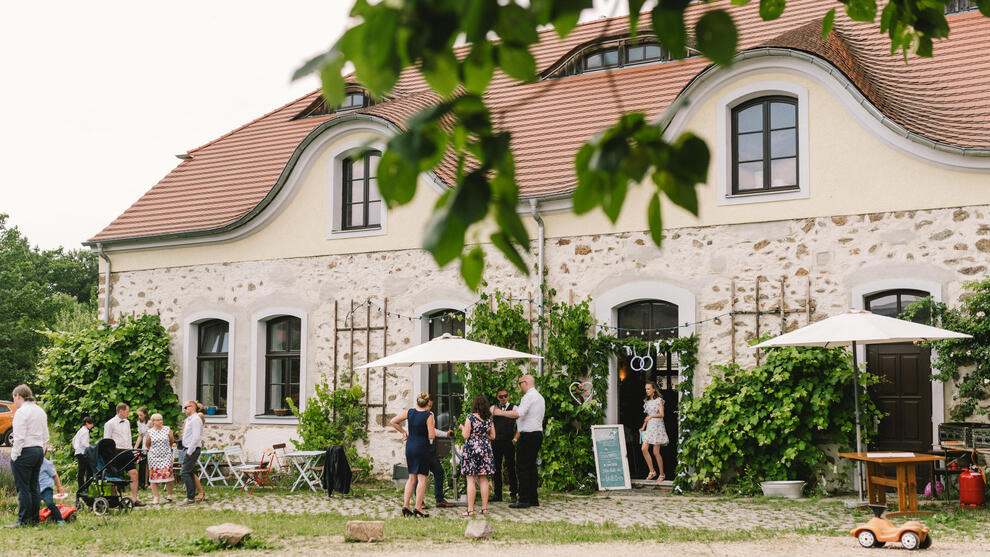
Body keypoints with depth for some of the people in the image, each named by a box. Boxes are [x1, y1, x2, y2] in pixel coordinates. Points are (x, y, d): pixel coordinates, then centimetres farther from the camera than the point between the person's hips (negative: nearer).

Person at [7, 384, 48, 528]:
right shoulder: (40, 411, 15)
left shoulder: (21, 412, -11)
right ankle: (34, 519, 13)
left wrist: (14, 456, -11)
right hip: (39, 451, 8)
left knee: (23, 488, -5)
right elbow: (45, 436, 17)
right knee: (34, 487, 11)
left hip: (25, 452, -8)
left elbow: (19, 437, -16)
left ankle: (23, 520, -4)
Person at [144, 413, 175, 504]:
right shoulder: (150, 432, 1)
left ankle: (170, 495, 4)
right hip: (154, 457, 1)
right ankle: (156, 497, 6)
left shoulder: (167, 430, 1)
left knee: (167, 474, -11)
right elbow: (147, 445, 11)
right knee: (154, 476, -1)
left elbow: (172, 441, 11)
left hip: (166, 456, -1)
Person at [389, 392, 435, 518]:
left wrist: (403, 432, 14)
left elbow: (393, 421, 6)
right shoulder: (428, 415, -12)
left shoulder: (410, 412, 2)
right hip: (422, 448, -5)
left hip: (410, 446, 5)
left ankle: (405, 505, 12)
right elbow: (432, 436, -15)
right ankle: (418, 508, 0)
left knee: (412, 477, 15)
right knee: (422, 478, 1)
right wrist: (433, 430, 6)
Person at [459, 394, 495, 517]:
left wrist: (462, 428, 7)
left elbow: (466, 435, -12)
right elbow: (492, 436, 8)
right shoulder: (489, 419, 3)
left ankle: (470, 510, -5)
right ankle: (484, 508, 10)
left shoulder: (470, 417, -10)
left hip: (472, 448, -4)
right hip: (485, 449, 5)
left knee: (471, 480, -3)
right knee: (483, 479, 10)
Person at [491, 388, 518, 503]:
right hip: (496, 442, 3)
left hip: (509, 442, -3)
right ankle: (497, 494, 10)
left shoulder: (514, 408, 3)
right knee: (496, 468, 4)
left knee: (511, 467, -3)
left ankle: (513, 494, 2)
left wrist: (515, 439, -8)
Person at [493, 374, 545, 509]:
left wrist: (500, 412, -15)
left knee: (522, 468, -7)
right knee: (531, 466, 12)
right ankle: (534, 499, 14)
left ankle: (524, 500, -9)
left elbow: (518, 413, -25)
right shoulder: (540, 397, 18)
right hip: (537, 433, 10)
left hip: (528, 435, -10)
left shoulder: (529, 396, -13)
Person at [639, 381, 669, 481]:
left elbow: (661, 414, -10)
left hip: (657, 426, -6)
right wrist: (643, 427, 17)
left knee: (656, 452, -5)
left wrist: (652, 416, -23)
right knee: (644, 449, -8)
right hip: (649, 427, 6)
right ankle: (652, 471, 2)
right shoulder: (647, 401, 15)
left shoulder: (659, 400, -3)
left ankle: (661, 474, 7)